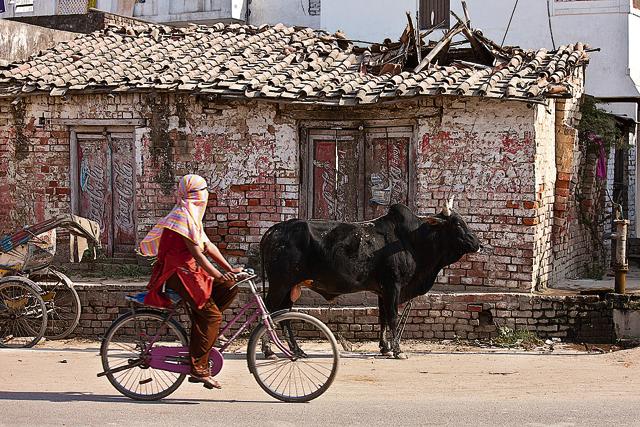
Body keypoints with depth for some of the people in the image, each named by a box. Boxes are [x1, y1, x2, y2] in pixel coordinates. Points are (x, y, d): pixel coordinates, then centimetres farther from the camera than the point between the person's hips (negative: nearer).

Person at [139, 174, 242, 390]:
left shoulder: (192, 215, 17)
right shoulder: (182, 215, -14)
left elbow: (208, 246, 16)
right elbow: (195, 252, -21)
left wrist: (229, 268, 8)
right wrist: (217, 275, -26)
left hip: (189, 270, 10)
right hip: (177, 272, -10)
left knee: (229, 288, 0)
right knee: (211, 314, -16)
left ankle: (204, 330, 5)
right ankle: (199, 368, -16)